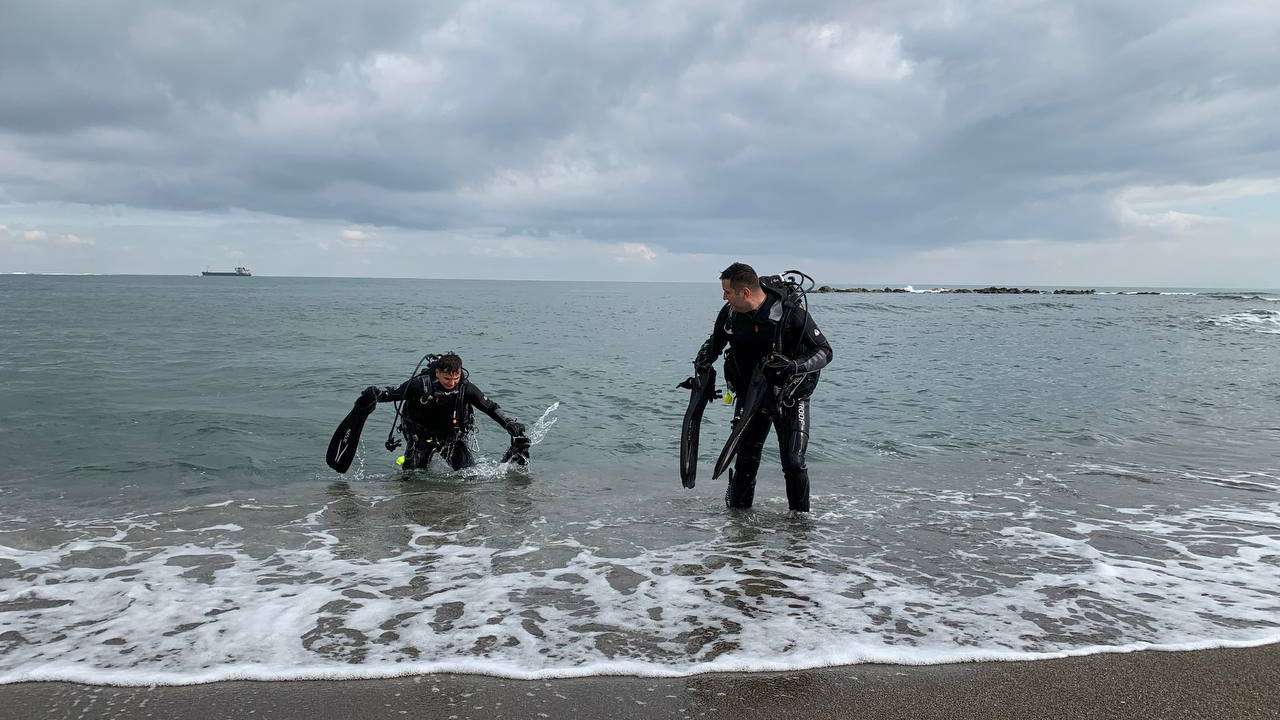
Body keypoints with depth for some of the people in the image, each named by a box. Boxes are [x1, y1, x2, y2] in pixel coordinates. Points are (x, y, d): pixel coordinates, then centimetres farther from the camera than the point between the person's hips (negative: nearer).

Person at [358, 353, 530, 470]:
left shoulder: (466, 388, -21)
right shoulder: (420, 384, -25)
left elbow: (491, 408, -14)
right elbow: (393, 393, -10)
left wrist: (514, 426, -21)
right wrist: (374, 394, -29)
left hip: (452, 435, 1)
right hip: (421, 435, -1)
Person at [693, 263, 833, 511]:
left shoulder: (791, 314, -23)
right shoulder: (730, 313, -8)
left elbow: (825, 352, -18)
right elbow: (715, 342, 13)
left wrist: (795, 366, -35)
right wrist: (702, 362, -7)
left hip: (789, 397, -4)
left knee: (793, 462, -12)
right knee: (745, 460, 9)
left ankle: (800, 518, 7)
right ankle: (735, 512, 26)